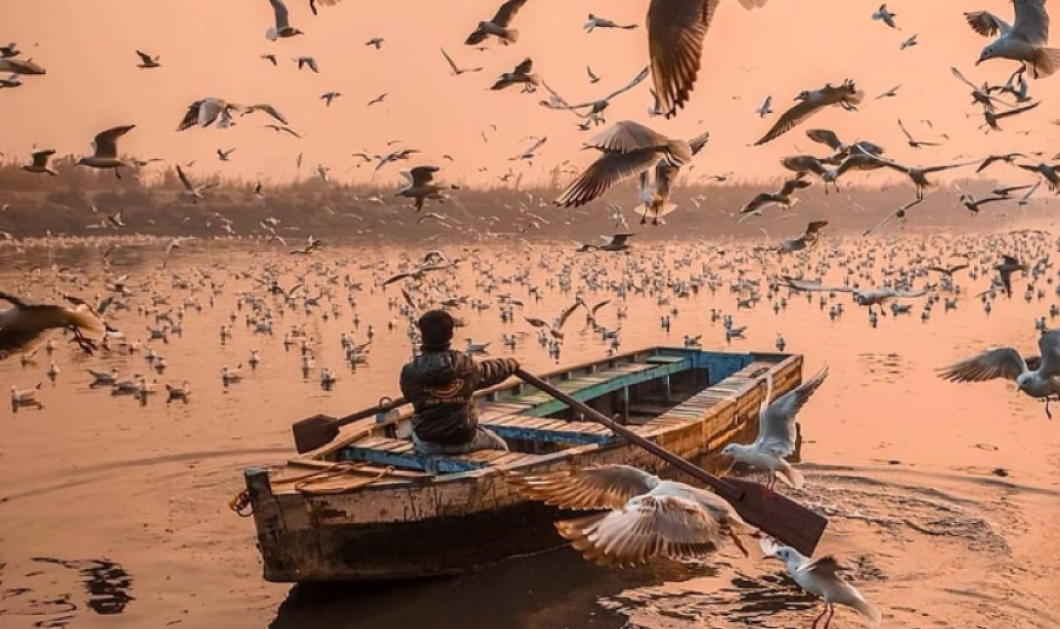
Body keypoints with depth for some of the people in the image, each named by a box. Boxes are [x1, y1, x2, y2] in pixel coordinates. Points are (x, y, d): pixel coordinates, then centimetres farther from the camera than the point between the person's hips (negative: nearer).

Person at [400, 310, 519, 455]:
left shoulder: (410, 371, -14)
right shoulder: (466, 365, -11)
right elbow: (492, 371, 9)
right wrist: (511, 364, 32)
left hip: (428, 445, 1)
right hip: (463, 441, -1)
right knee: (498, 444, 30)